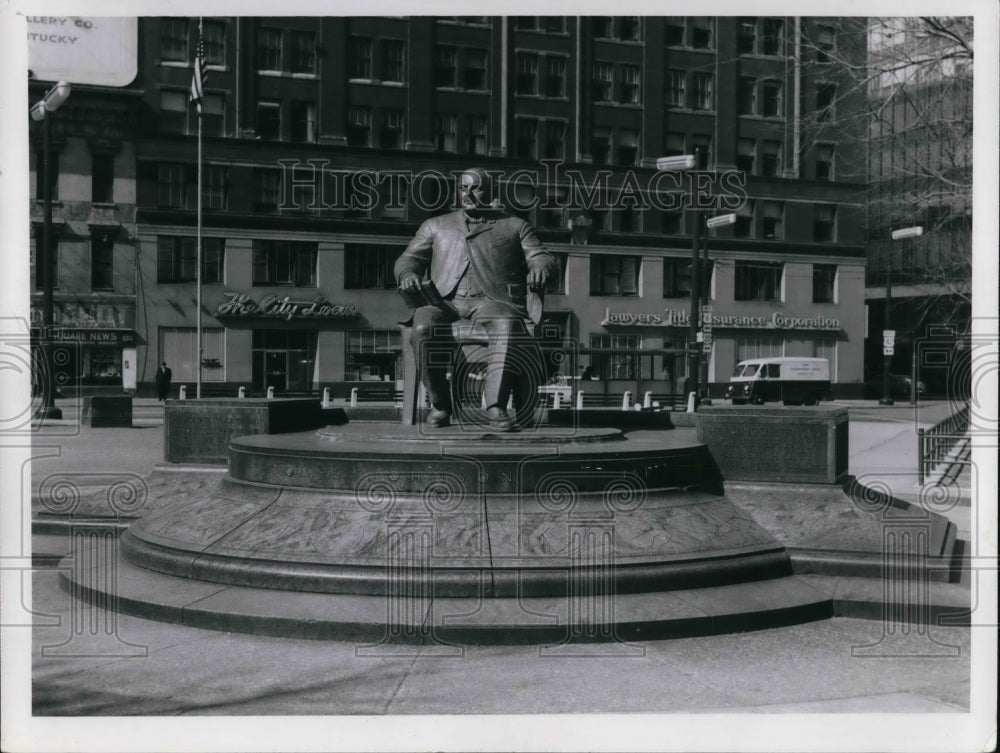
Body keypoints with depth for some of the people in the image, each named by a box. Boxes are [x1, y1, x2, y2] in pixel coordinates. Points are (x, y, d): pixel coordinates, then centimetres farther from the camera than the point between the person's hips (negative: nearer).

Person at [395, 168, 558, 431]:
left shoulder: (515, 226, 24)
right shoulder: (436, 226, 29)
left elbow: (543, 258, 14)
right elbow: (408, 258, 22)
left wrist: (540, 266, -13)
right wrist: (407, 272, -4)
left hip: (492, 301, -1)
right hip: (445, 300, 1)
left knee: (507, 327, -38)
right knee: (423, 329, -34)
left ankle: (496, 405, -42)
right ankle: (440, 403, -20)